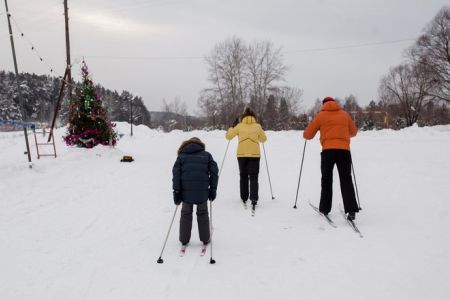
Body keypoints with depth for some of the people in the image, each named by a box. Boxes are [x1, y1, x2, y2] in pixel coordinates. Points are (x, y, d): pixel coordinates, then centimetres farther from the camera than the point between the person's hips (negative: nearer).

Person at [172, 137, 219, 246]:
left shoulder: (181, 156, 10)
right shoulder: (207, 155, 11)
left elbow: (176, 173, 1)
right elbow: (214, 172, 4)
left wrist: (176, 191, 1)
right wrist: (213, 189, 7)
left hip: (186, 191, 0)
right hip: (202, 191, 0)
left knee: (186, 214, 15)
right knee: (202, 214, 15)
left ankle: (184, 240, 21)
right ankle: (205, 239, 21)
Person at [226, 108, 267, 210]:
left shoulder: (239, 126, 0)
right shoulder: (258, 126, 1)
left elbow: (228, 136, 6)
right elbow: (263, 139, 13)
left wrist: (232, 127, 19)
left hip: (241, 154, 1)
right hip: (255, 154, -1)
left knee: (243, 176, 14)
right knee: (253, 177, 3)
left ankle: (244, 198, 18)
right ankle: (254, 198, -11)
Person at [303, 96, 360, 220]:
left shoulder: (321, 115, 9)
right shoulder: (345, 114, 17)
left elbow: (307, 135, 11)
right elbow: (353, 132, 29)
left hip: (328, 150, -1)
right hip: (344, 150, 2)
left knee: (326, 180, 12)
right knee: (346, 180, 3)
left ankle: (324, 208, 16)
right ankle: (351, 209, -11)